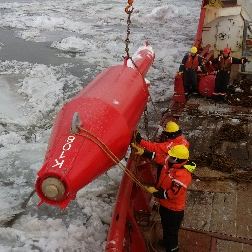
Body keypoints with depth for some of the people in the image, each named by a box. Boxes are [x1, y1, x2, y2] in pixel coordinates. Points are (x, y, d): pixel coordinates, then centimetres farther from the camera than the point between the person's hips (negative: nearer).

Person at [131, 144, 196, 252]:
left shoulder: (182, 176, -37)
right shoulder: (169, 161, -13)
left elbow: (172, 194, -32)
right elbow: (157, 156, 3)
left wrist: (155, 192, -20)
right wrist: (143, 152, -4)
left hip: (173, 210, -9)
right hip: (164, 204, 9)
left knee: (171, 231, 12)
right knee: (165, 226, 34)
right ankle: (166, 242, 60)